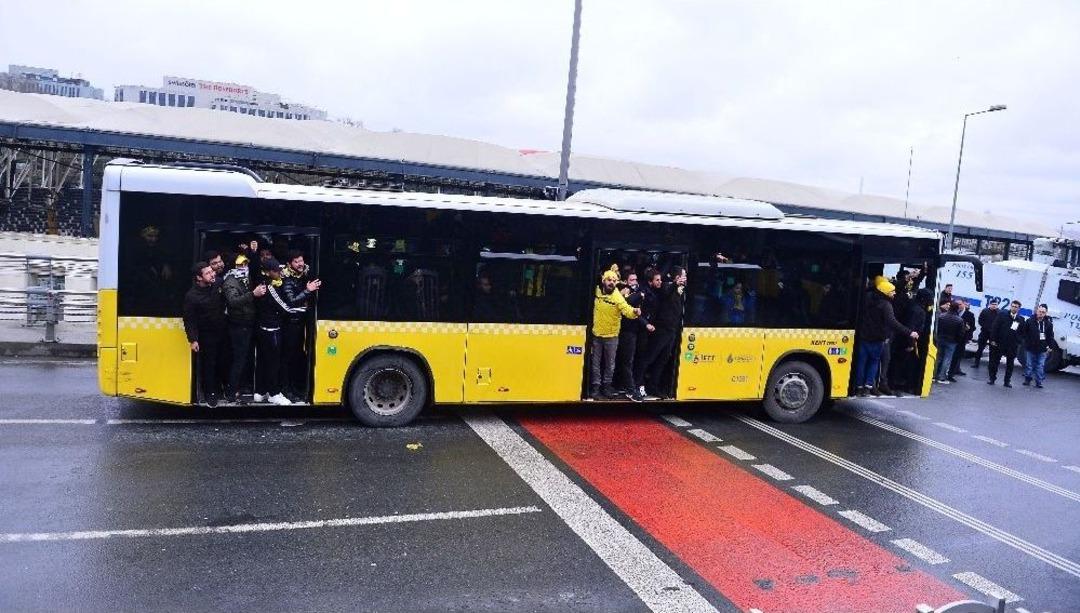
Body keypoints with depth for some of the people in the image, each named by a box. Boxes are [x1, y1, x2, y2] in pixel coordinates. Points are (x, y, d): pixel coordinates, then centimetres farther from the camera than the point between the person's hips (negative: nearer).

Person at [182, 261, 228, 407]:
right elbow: (189, 320, -15)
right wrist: (193, 340, -17)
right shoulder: (191, 296, -17)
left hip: (221, 332, 5)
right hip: (206, 336, -5)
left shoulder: (217, 285, -5)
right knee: (208, 365, 4)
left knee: (221, 362, 13)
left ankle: (218, 388, 30)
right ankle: (210, 393, 17)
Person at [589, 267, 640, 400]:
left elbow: (626, 309, -35)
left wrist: (634, 311, -56)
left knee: (610, 363, 13)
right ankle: (595, 387, 20)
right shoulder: (597, 291, -7)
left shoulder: (618, 296, -19)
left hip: (611, 335, -2)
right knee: (595, 363, 9)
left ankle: (606, 386, 28)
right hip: (596, 334, 2)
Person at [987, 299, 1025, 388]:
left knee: (1010, 363, 7)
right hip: (999, 343, -1)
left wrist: (1018, 342, -7)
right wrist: (993, 340, -9)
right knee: (995, 361, 5)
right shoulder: (1002, 315, -1)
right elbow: (995, 327, -4)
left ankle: (1007, 380, 15)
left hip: (1012, 345, 1)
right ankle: (992, 378, 16)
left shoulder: (1021, 320, 4)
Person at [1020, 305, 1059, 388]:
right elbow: (1022, 332, 2)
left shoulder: (1049, 323, 3)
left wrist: (1050, 346, 2)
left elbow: (1051, 336, 8)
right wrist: (1026, 341, -8)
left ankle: (1039, 382, 12)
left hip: (1042, 350, 1)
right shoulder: (1030, 321, -3)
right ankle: (1027, 379, 21)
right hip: (1030, 348, -1)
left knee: (1040, 366, 4)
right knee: (1029, 365, 7)